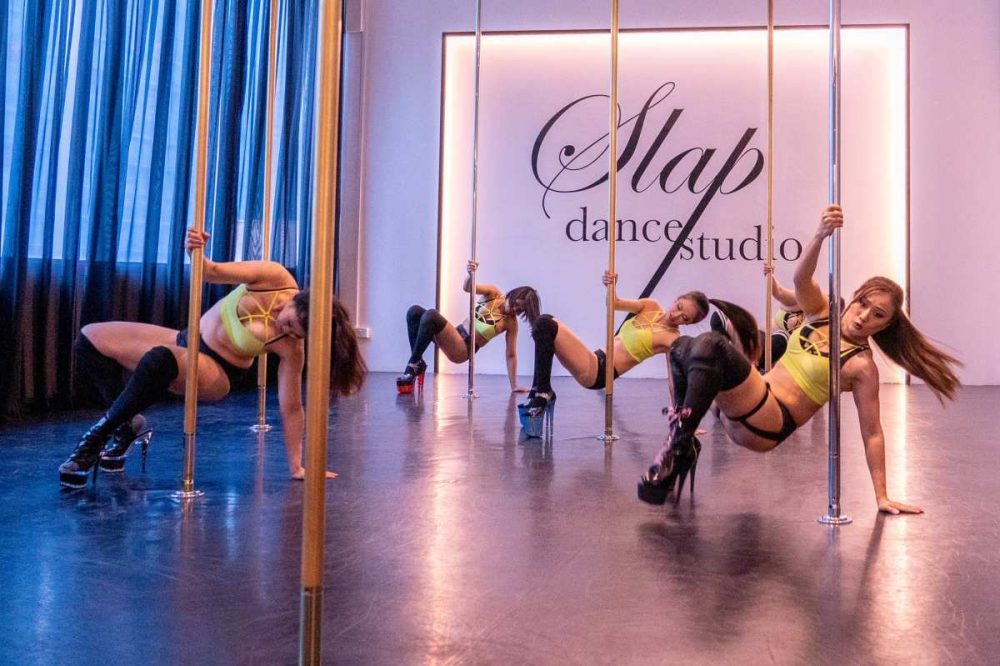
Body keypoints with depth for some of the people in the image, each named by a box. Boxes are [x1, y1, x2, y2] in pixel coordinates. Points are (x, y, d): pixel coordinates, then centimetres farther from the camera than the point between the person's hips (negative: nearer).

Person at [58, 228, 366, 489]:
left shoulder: (291, 347, -25)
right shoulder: (275, 277, -19)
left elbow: (291, 408, -19)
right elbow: (214, 272, -12)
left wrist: (296, 467, -20)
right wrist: (197, 254, -35)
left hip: (215, 372, -6)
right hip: (188, 339, 6)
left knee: (159, 360, -40)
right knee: (90, 338, -2)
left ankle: (100, 434, -21)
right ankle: (128, 426, 5)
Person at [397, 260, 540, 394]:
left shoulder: (511, 323, -3)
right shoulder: (494, 293, 3)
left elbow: (511, 355, 0)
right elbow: (467, 288, -8)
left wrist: (514, 386, -4)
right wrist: (471, 274, -32)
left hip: (464, 349, -5)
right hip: (455, 336, 5)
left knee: (431, 315, -30)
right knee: (414, 311, -16)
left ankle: (413, 365, -22)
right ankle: (418, 364, -13)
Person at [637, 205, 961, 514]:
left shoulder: (862, 366, -4)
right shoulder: (821, 312, 11)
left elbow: (872, 433, -1)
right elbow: (800, 278, -10)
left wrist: (882, 497, -4)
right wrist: (821, 236, -29)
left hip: (767, 426, -7)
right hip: (740, 415, 7)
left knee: (711, 345, -28)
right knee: (682, 348, -12)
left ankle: (678, 445, -28)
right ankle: (683, 447, -12)